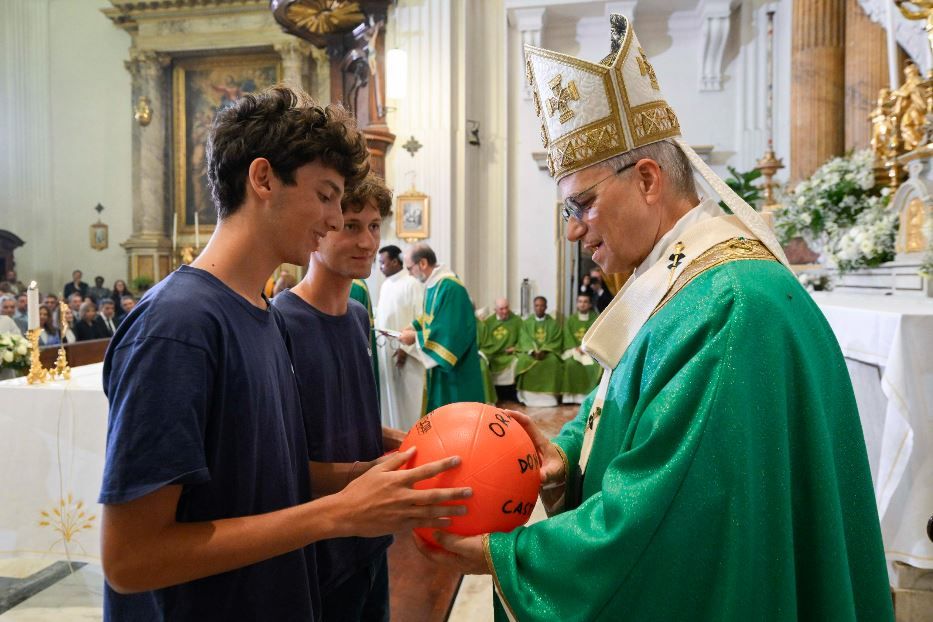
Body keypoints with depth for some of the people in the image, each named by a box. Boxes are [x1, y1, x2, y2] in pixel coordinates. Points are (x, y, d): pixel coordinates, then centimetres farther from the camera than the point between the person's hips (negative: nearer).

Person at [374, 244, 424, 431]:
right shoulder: (385, 285, 14)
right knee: (387, 396, 10)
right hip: (384, 349, 7)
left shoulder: (412, 284, -10)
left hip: (403, 350, -7)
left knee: (406, 397, -1)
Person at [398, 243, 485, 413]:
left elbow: (449, 332, -27)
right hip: (438, 362, 10)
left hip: (454, 369, -10)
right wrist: (413, 327, 4)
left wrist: (416, 337, -18)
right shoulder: (433, 284, 7)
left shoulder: (449, 287, -23)